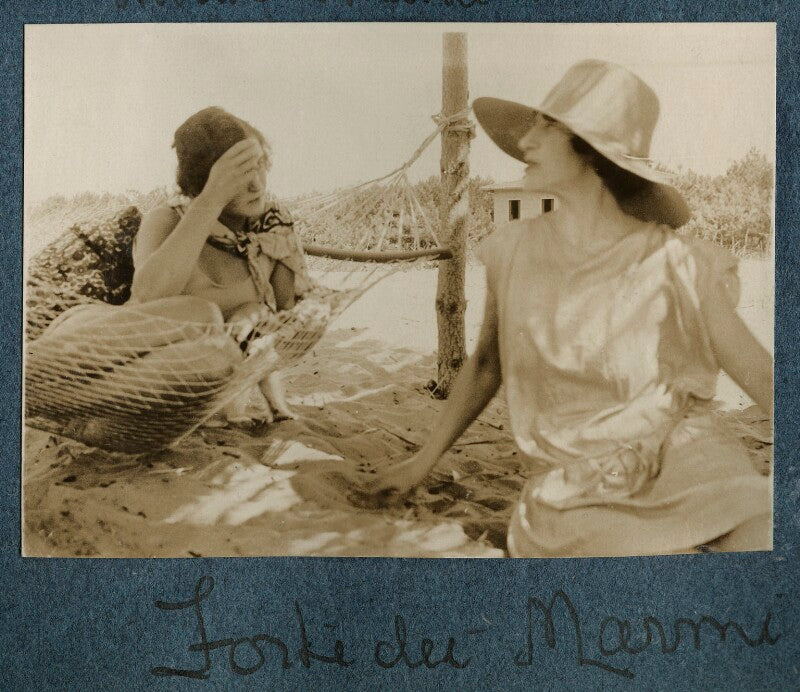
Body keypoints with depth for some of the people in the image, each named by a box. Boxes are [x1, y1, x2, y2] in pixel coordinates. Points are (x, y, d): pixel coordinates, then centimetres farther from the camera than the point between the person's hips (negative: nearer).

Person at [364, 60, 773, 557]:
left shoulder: (677, 267, -9)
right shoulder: (514, 252, -1)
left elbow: (763, 376, -5)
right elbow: (487, 364, 13)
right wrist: (423, 461, 20)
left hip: (694, 479, -1)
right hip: (579, 508, 2)